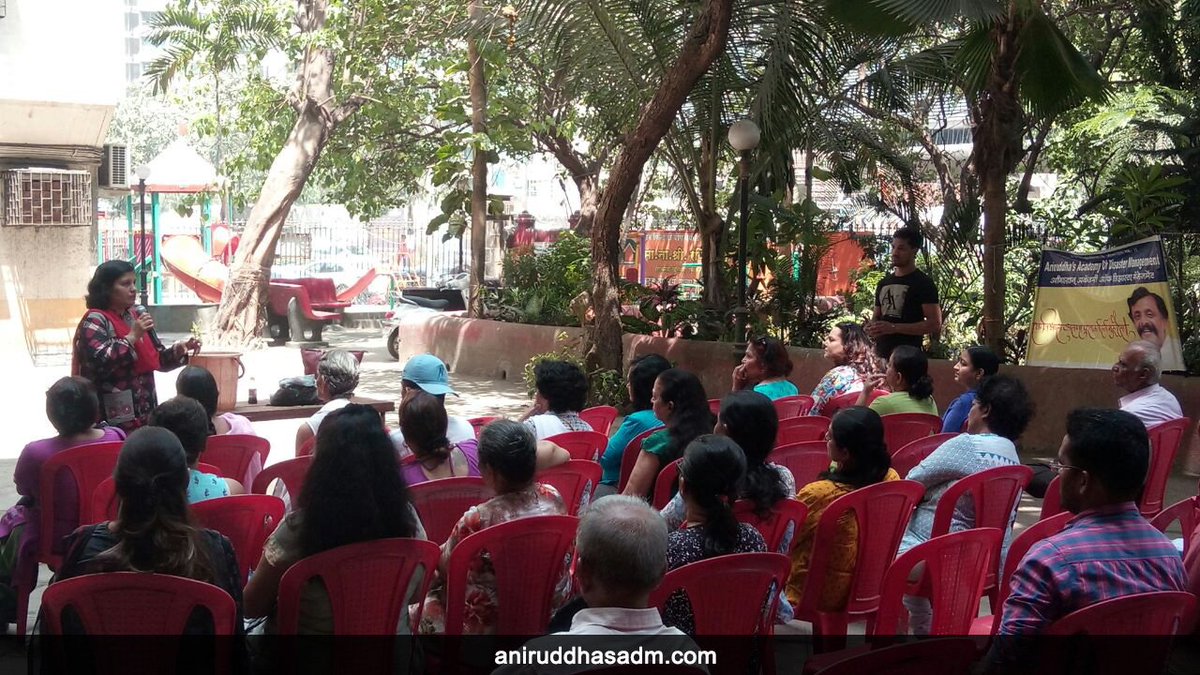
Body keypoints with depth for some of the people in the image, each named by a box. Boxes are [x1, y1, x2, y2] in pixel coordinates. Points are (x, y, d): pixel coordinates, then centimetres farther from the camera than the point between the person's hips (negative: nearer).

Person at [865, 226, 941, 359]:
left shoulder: (923, 283, -4)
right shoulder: (883, 283, 17)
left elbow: (934, 324, -11)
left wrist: (894, 327, -18)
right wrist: (872, 327, 1)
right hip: (881, 354, 7)